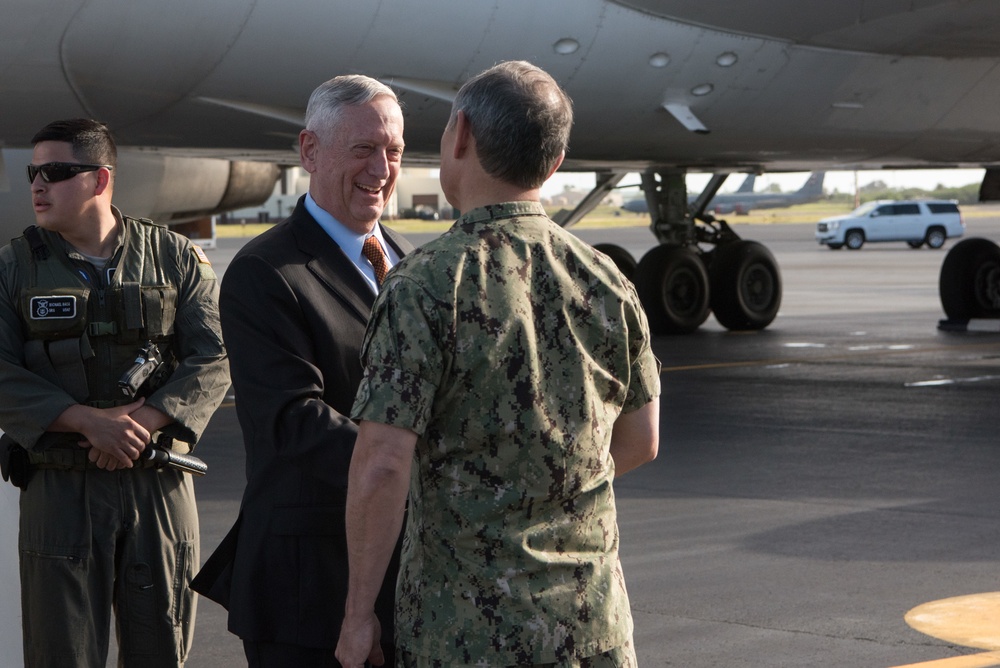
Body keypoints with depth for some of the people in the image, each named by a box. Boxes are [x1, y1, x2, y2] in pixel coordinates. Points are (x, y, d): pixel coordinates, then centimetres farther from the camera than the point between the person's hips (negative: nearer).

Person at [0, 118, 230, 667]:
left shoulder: (177, 259, 5)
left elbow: (212, 360, -2)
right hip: (59, 486, 0)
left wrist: (143, 422, -17)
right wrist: (89, 421, -17)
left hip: (159, 483, 1)